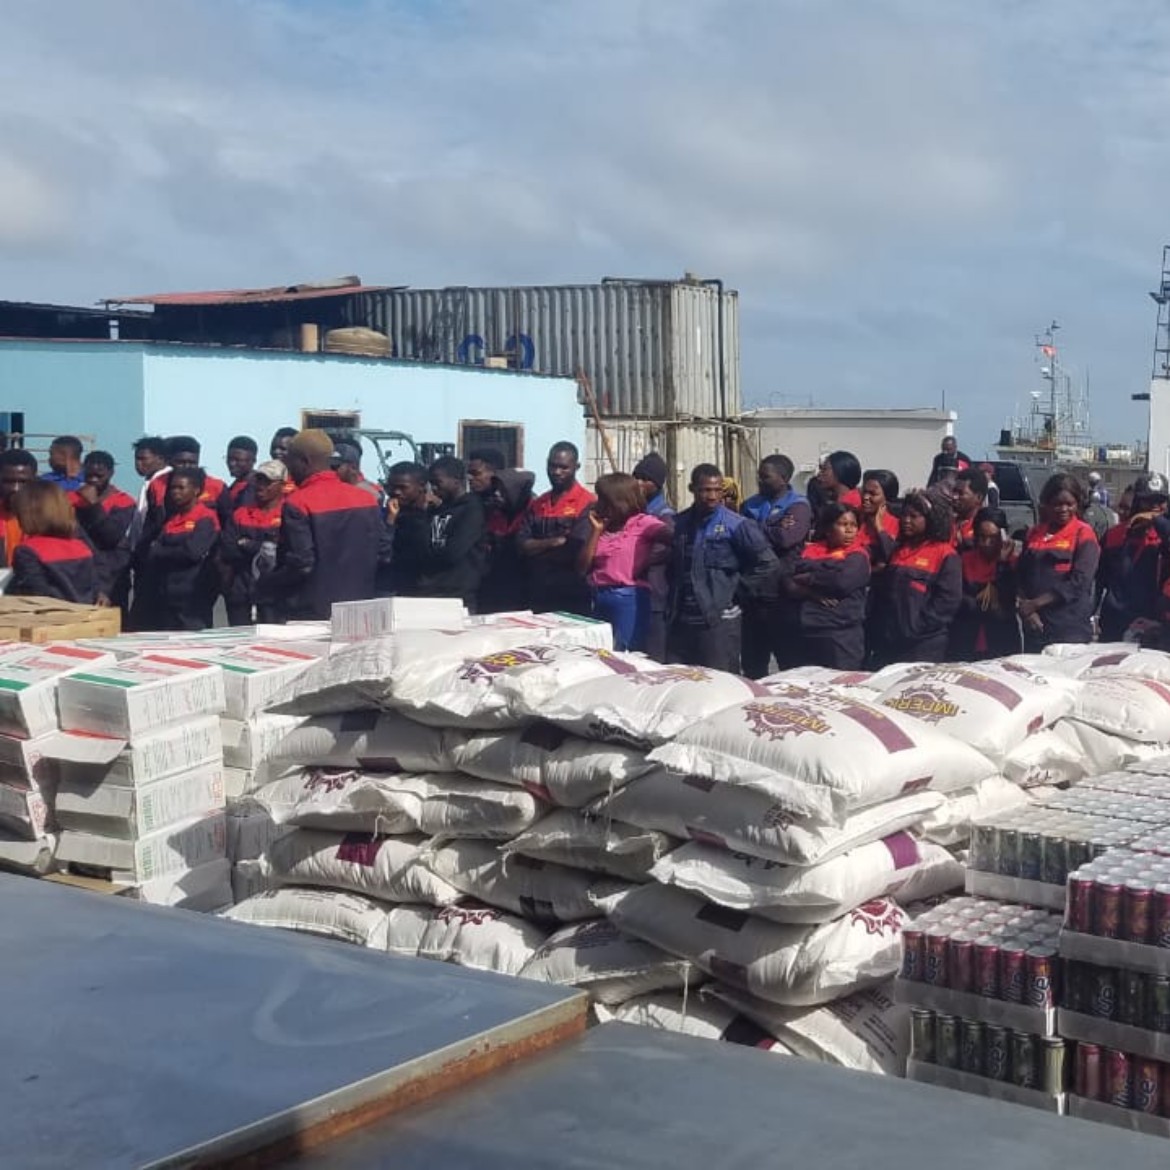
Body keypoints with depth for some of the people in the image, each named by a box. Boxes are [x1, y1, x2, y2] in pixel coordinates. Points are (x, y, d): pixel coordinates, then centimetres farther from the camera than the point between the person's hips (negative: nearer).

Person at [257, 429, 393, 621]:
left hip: (311, 615, -6)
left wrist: (263, 589, -3)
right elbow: (384, 553, 6)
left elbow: (299, 564, -17)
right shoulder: (367, 499, 5)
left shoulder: (296, 504, -12)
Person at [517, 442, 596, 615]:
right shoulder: (537, 504, 14)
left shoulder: (587, 504, -6)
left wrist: (537, 549, -2)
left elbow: (577, 549, -14)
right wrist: (554, 542, -11)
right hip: (539, 596, 6)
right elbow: (521, 545, 4)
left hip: (573, 598, -5)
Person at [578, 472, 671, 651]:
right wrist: (596, 531, 3)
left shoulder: (642, 523, -3)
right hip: (599, 599, 7)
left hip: (628, 599, -7)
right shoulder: (603, 527, 15)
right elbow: (583, 567, 8)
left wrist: (649, 560, -14)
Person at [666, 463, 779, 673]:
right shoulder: (677, 523, 8)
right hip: (680, 620, 5)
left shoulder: (737, 525, -7)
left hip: (720, 620, -5)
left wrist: (738, 590, -5)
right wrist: (671, 600, 9)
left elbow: (769, 564, -7)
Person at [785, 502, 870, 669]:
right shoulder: (811, 551, 15)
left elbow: (842, 581, -14)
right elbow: (789, 585, 5)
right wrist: (812, 592, -13)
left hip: (843, 634, -4)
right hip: (808, 632, 4)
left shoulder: (858, 556, 4)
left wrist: (809, 579, -1)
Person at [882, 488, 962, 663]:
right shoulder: (898, 550, 17)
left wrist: (917, 628, -16)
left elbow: (948, 600, -12)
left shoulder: (945, 555, -3)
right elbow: (884, 591, 19)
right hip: (891, 641, 6)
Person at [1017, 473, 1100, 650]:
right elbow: (1022, 576, 10)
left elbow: (1079, 582, -12)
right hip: (1035, 624, 4)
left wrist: (1036, 603, -14)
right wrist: (1026, 609, -8)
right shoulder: (1034, 533, 12)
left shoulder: (1083, 534, -2)